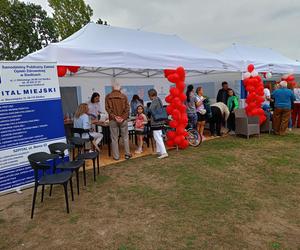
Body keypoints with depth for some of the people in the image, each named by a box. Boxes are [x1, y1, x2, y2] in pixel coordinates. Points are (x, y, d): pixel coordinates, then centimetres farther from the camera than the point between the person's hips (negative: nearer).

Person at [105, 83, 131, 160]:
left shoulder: (108, 97, 3)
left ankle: (116, 156, 10)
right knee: (125, 137, 11)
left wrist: (114, 117, -10)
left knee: (114, 139, 6)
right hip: (123, 120, 0)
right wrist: (123, 117, -8)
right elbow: (127, 108, -3)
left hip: (113, 120, 0)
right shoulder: (124, 96, 3)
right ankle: (127, 154, 15)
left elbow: (107, 108, -6)